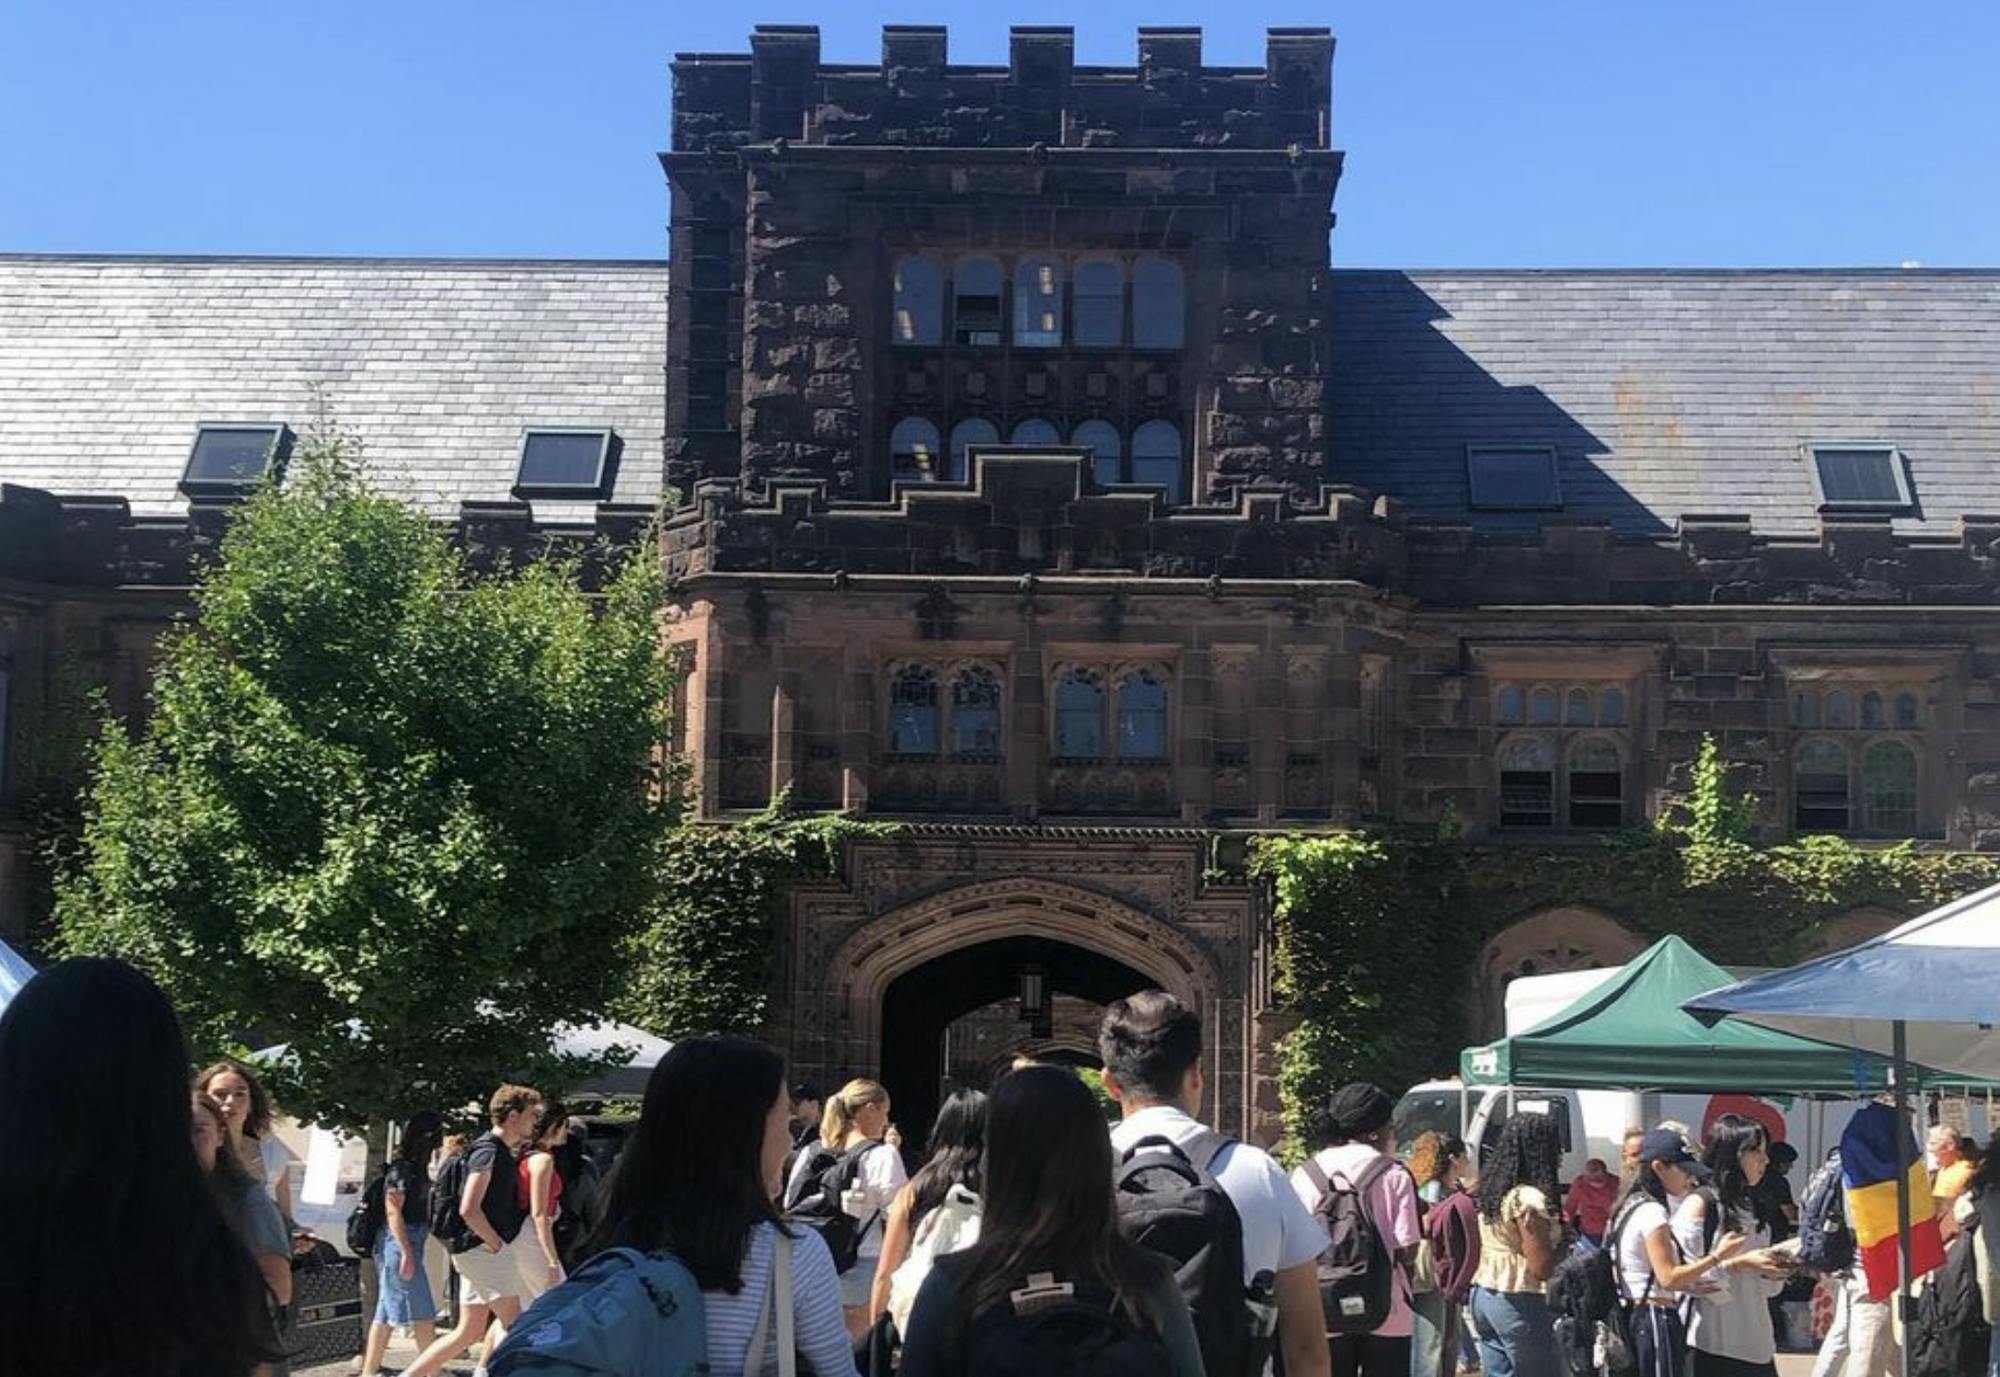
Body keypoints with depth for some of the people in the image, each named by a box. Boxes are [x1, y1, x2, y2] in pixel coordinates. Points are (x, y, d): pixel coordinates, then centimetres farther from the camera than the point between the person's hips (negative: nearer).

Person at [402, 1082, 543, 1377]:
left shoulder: (502, 1152, 17)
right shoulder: (488, 1151, -14)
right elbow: (469, 1209, -24)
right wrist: (498, 1245, -17)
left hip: (479, 1251, 10)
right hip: (482, 1249, -10)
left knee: (468, 1331, 12)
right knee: (513, 1325, -7)